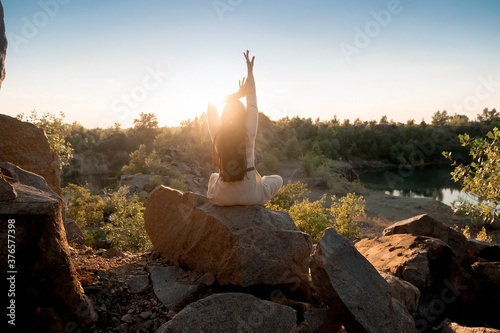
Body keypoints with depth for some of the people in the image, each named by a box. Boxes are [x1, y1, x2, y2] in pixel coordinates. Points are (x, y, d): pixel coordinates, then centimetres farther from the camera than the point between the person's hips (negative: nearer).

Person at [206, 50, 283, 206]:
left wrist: (237, 94, 15)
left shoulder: (217, 135, -10)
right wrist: (250, 71, 9)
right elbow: (252, 103, -2)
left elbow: (212, 106, 7)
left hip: (221, 198, 2)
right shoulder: (248, 134, -14)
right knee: (278, 179, 24)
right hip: (250, 197, -2)